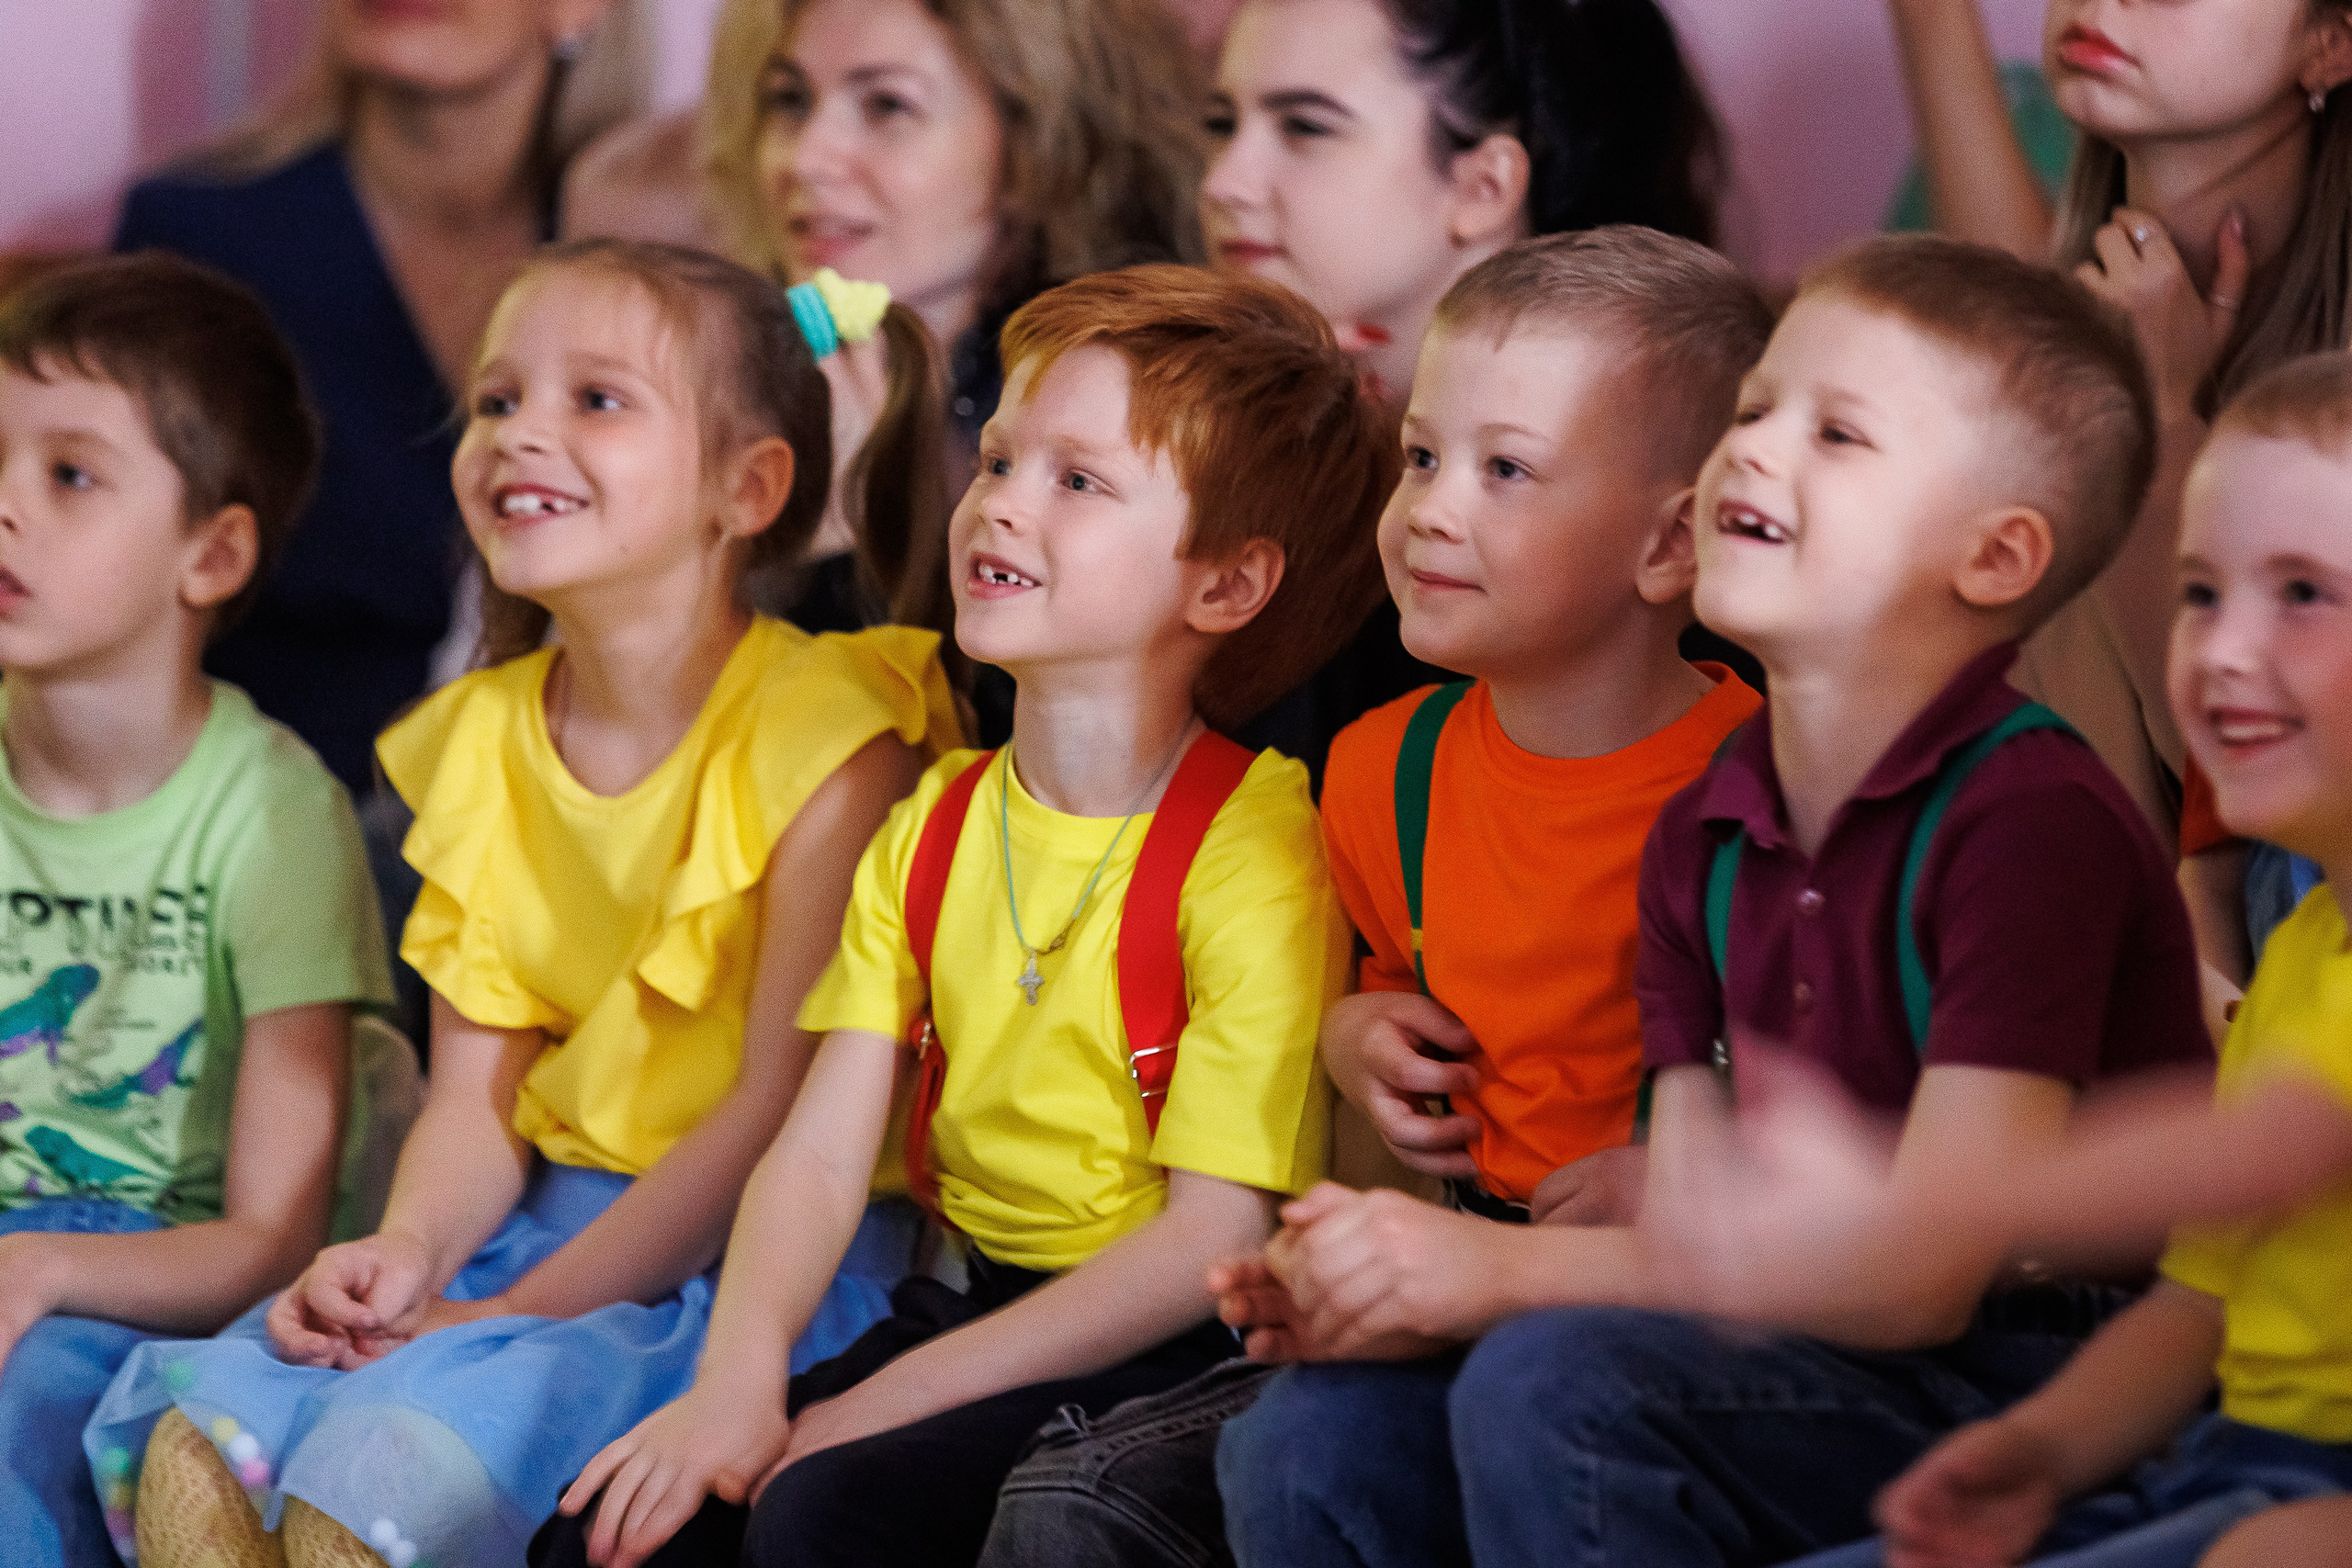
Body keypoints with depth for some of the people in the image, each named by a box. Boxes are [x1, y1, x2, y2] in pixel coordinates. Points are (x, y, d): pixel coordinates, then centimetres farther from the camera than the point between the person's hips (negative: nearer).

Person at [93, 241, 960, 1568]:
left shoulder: (825, 736, -13)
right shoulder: (483, 741, 10)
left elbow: (785, 1110, -16)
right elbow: (477, 1088, 8)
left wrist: (525, 1309, -17)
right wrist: (408, 1252, -14)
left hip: (770, 1253, -7)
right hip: (546, 1214, 7)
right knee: (193, 1435, -13)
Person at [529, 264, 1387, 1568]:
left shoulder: (1253, 858, -13)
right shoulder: (930, 832, 10)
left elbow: (1214, 1237, -16)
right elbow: (819, 1153, 4)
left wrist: (889, 1400, -18)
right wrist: (737, 1379, -16)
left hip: (1162, 1356, -6)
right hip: (964, 1302, 7)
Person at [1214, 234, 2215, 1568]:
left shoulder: (2036, 821, -16)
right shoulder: (1702, 841, 9)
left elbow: (1924, 1278, -20)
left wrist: (1505, 1267, -18)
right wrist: (1420, 1302, -10)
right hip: (1800, 1369, 7)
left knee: (1552, 1389, -28)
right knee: (1313, 1440, -8)